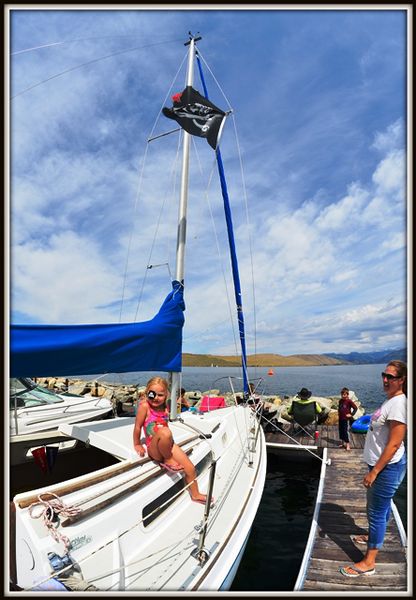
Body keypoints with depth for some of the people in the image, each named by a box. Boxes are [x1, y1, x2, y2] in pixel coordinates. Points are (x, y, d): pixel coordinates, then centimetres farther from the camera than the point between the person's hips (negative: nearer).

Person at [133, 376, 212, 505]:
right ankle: (168, 461, -13)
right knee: (164, 432, -39)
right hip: (153, 449, -6)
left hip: (168, 446, 6)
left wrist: (169, 441, 16)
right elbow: (137, 427, -8)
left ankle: (195, 494, 27)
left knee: (191, 468, -2)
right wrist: (137, 445, 0)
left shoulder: (164, 406, 5)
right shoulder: (144, 405, -15)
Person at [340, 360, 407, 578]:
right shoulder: (390, 400, 5)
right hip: (381, 464, 9)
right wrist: (373, 469, 20)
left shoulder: (399, 404, -24)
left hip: (388, 467, -9)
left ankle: (368, 562, 16)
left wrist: (374, 472, -20)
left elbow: (394, 444, -25)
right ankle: (375, 537, 48)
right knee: (380, 506, 27)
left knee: (376, 512, 2)